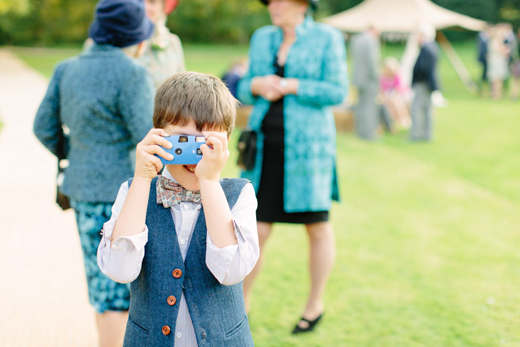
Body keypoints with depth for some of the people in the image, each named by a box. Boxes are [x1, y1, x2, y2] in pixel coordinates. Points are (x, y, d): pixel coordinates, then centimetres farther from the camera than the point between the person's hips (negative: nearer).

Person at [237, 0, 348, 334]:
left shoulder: (327, 38, -3)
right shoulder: (263, 38, 10)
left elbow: (337, 92, -9)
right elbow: (246, 90, 13)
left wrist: (291, 86, -16)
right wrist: (256, 85, -10)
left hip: (307, 145, -3)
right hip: (266, 146, 4)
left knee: (317, 226, 6)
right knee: (255, 230, 2)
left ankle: (316, 304, 24)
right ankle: (241, 302, 19)